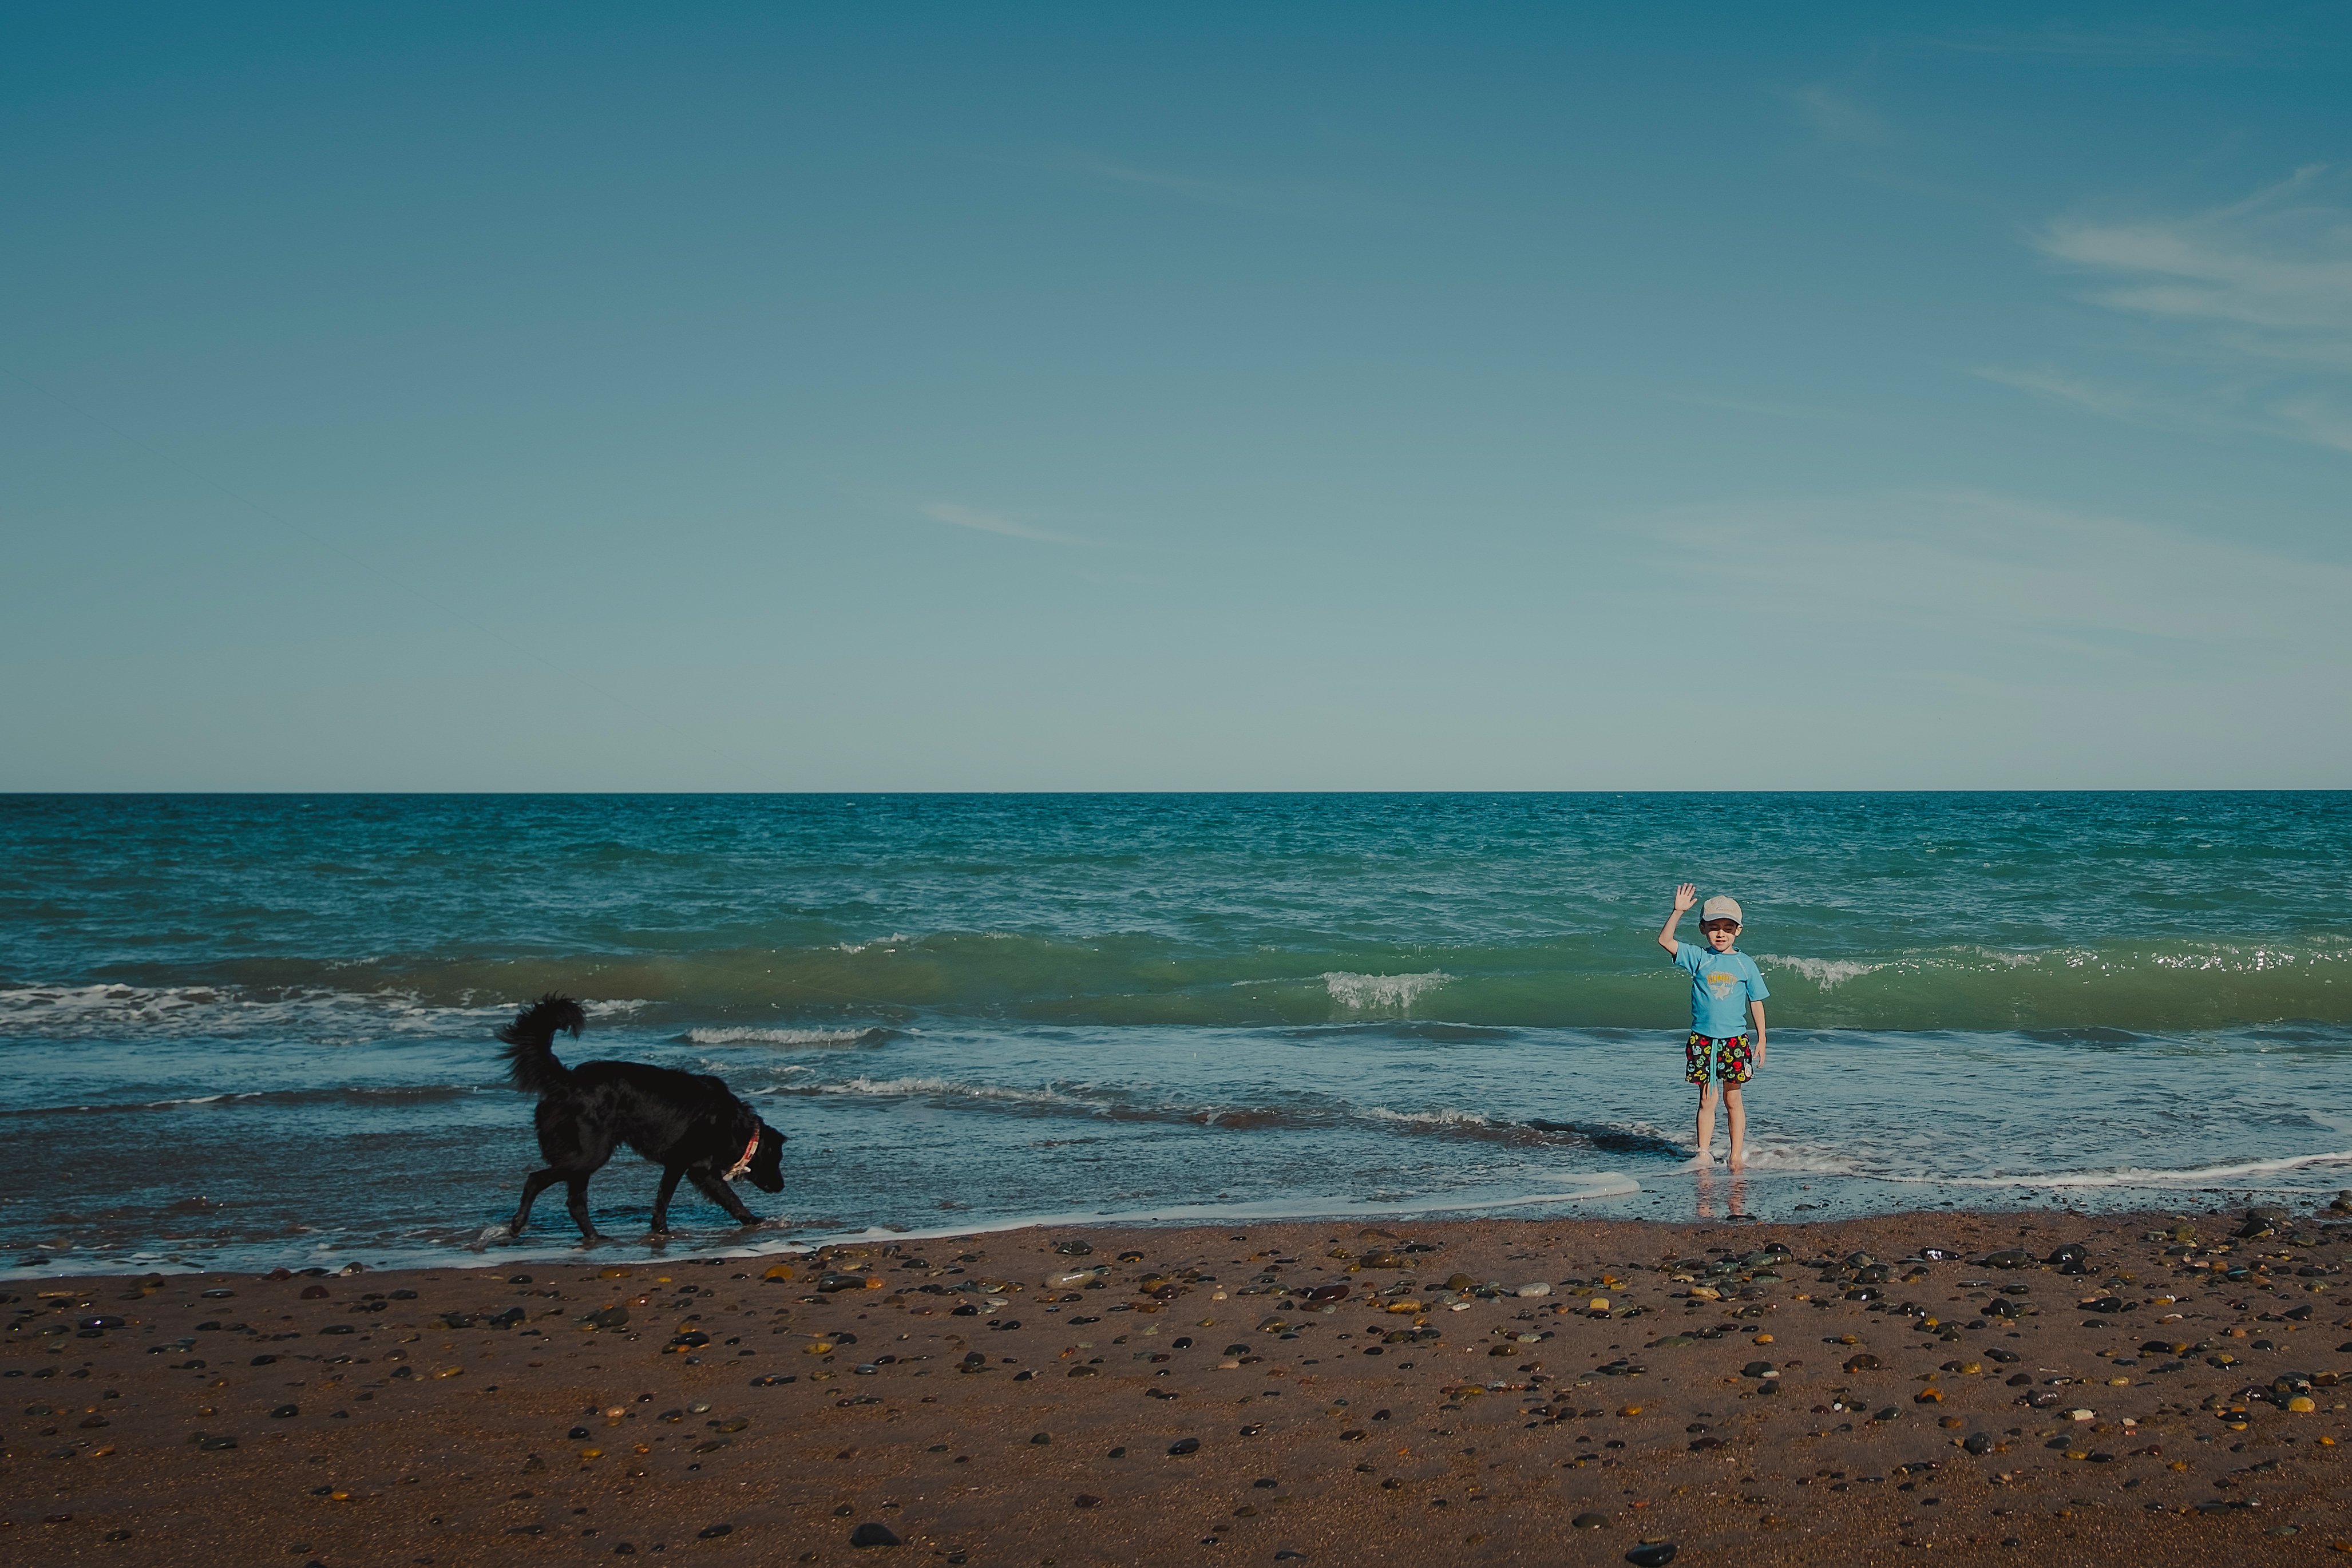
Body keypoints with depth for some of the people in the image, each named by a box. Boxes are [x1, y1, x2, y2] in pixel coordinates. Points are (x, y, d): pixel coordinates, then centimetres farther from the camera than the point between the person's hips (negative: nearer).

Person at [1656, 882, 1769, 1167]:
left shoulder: (1745, 964, 2)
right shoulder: (1698, 958, 0)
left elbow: (1756, 1003, 7)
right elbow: (1665, 940, -11)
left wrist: (1761, 1039, 7)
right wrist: (1678, 911, -20)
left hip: (1735, 1040, 0)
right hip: (1703, 1040, 0)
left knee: (1733, 1099, 7)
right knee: (1707, 1100, 4)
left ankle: (1737, 1155, 14)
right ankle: (1703, 1153, 10)